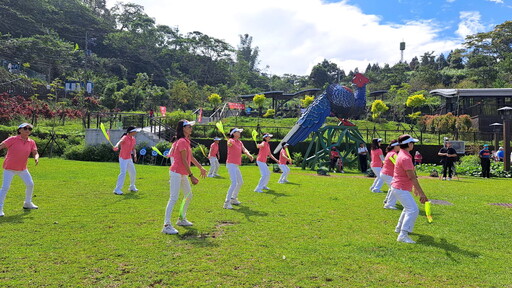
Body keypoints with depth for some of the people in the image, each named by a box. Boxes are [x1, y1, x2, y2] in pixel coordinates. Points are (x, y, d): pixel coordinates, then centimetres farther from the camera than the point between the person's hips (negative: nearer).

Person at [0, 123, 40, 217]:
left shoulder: (31, 142, 0)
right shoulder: (13, 139, -13)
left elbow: (35, 153, -4)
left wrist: (36, 158, -27)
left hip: (22, 168, 6)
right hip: (9, 168, -5)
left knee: (30, 184, 9)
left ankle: (27, 203, 31)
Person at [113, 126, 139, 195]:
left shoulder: (133, 139, 7)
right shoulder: (125, 137, -15)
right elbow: (120, 142, -36)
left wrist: (135, 155, -3)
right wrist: (116, 146, -58)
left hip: (129, 159, 8)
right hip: (123, 158, -8)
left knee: (133, 172, 15)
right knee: (123, 172, -19)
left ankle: (132, 187, 35)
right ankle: (117, 189, -16)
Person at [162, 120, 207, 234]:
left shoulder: (186, 141, 15)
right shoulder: (182, 141, -16)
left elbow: (191, 157, 19)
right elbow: (184, 161, -19)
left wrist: (201, 168, 18)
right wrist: (191, 176, -19)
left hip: (183, 174, 10)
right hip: (176, 173, -10)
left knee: (188, 196, 18)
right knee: (174, 198, -13)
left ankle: (182, 219, 32)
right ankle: (167, 225, -11)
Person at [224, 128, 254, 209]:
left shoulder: (240, 142, 13)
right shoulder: (231, 140, -12)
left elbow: (244, 149, -1)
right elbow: (229, 143, -36)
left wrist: (249, 154, -23)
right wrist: (229, 143, -62)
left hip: (236, 166, 10)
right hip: (231, 165, -10)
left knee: (240, 182, 21)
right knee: (234, 183, -19)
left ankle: (233, 199, 35)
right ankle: (227, 203, -16)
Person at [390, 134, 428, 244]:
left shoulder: (402, 155, 11)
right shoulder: (405, 158, -23)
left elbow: (411, 174, 18)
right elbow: (412, 177, -25)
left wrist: (415, 187, 23)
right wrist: (422, 194, -24)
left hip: (399, 188, 11)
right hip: (401, 189, -11)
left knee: (408, 208, 27)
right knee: (413, 210, -17)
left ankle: (399, 228, 38)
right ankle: (403, 235, -22)